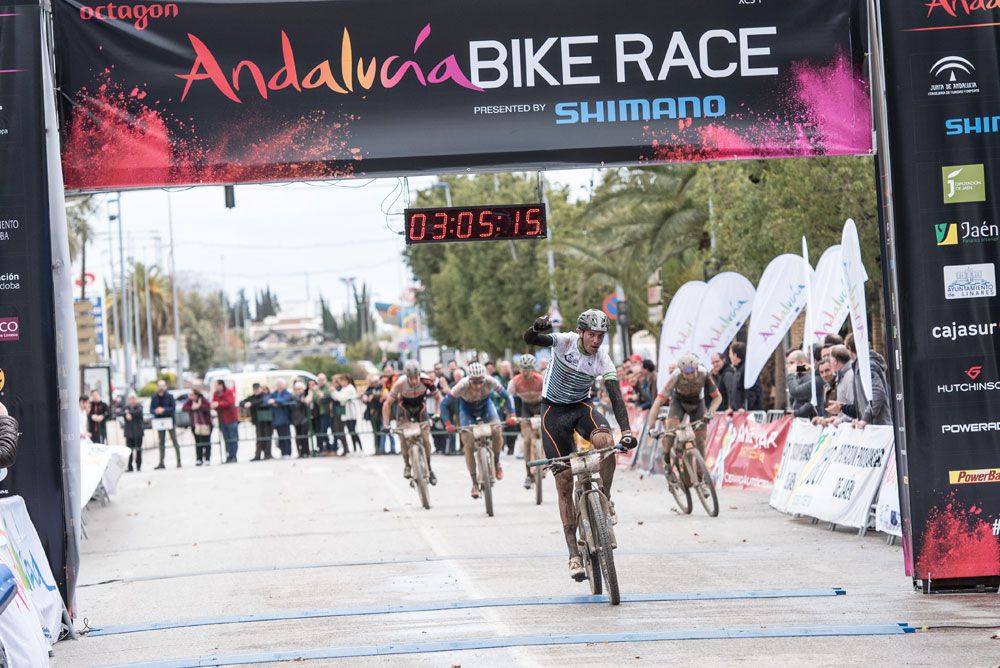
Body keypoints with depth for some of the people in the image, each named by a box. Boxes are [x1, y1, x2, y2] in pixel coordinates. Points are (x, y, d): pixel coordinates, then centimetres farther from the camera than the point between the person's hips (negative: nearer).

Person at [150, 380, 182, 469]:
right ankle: (162, 463, 7)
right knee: (161, 442, 5)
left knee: (174, 441, -1)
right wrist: (156, 411, -18)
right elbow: (151, 409, 4)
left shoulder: (170, 396, -5)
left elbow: (173, 408, -10)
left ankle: (179, 461, 2)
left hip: (170, 421, -3)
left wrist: (164, 410, -24)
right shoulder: (154, 398, 4)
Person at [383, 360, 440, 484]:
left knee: (426, 440, -8)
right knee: (404, 439, -16)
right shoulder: (400, 383, -33)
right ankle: (407, 465, 6)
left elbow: (439, 397, -16)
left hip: (420, 409, 1)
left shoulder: (426, 381, -31)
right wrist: (386, 424, -27)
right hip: (405, 410, -1)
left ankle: (428, 467, 13)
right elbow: (387, 404, -24)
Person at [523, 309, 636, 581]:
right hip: (554, 411, -1)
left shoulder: (603, 361, -13)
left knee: (605, 440, -35)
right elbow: (530, 339, -31)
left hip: (582, 407, 1)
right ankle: (574, 553, -1)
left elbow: (616, 397, -18)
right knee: (564, 484, -6)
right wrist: (537, 329, -56)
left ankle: (605, 499, -12)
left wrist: (626, 430, -32)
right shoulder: (564, 342, -17)